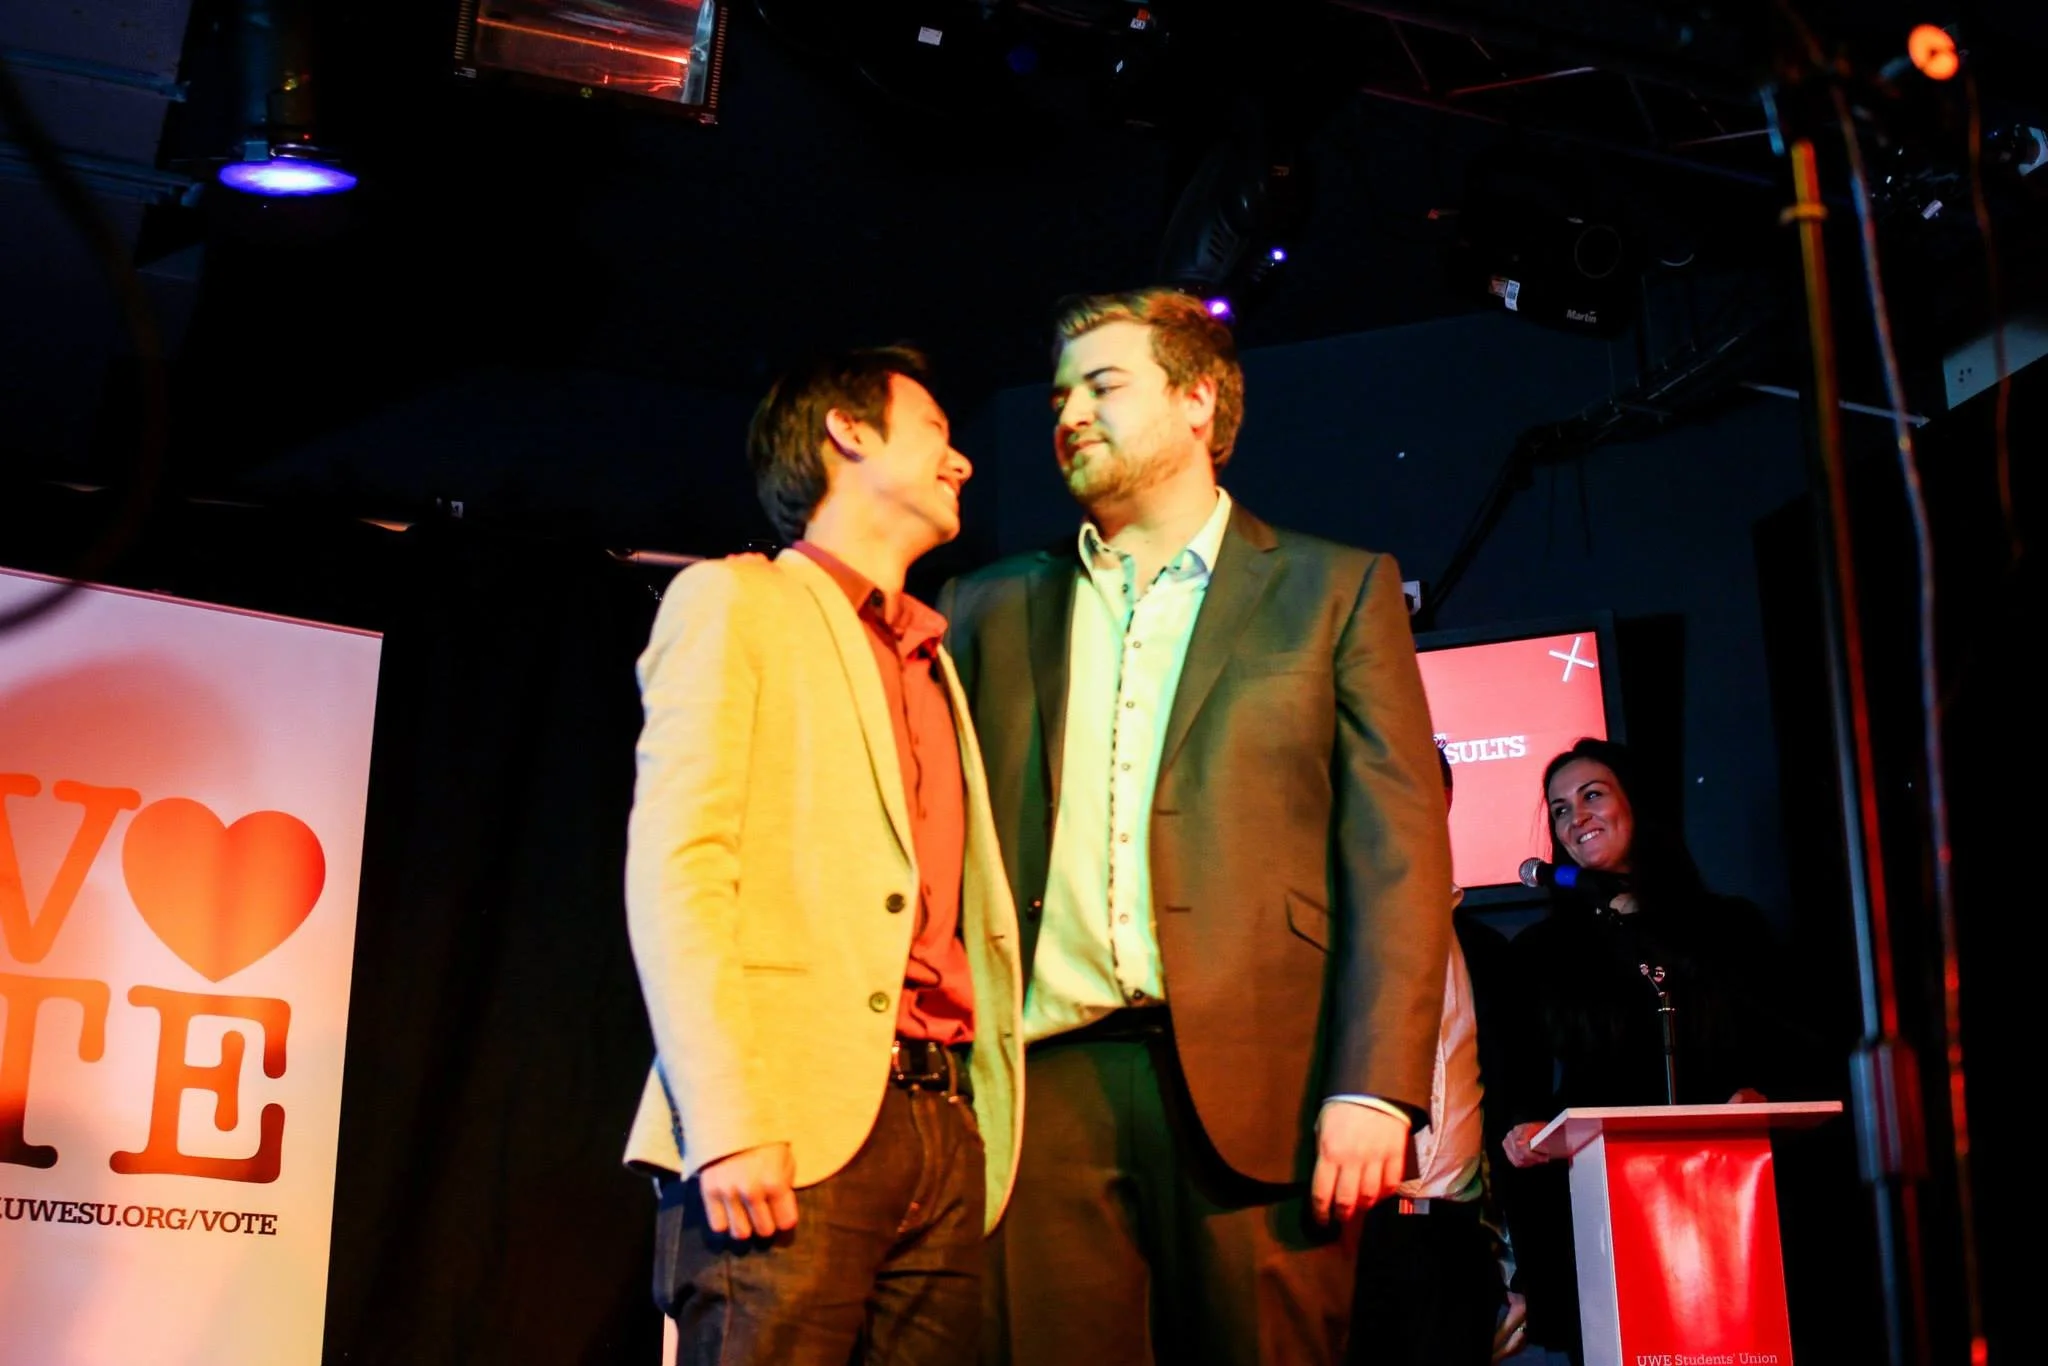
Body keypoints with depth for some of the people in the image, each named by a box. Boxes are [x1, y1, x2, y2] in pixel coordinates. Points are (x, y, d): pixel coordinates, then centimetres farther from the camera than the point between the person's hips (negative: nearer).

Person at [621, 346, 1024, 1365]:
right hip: (797, 1128, -6)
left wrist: (984, 1120, 5)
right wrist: (728, 1122, -18)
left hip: (945, 1126, 6)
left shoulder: (935, 662, 25)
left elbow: (960, 910, 17)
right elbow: (672, 869, -7)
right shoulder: (733, 602, 5)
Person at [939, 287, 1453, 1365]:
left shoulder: (1336, 589, 9)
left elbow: (1398, 851, 2)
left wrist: (1374, 1086, -9)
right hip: (1049, 1076, 2)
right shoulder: (994, 610, 17)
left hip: (1255, 1084, -2)